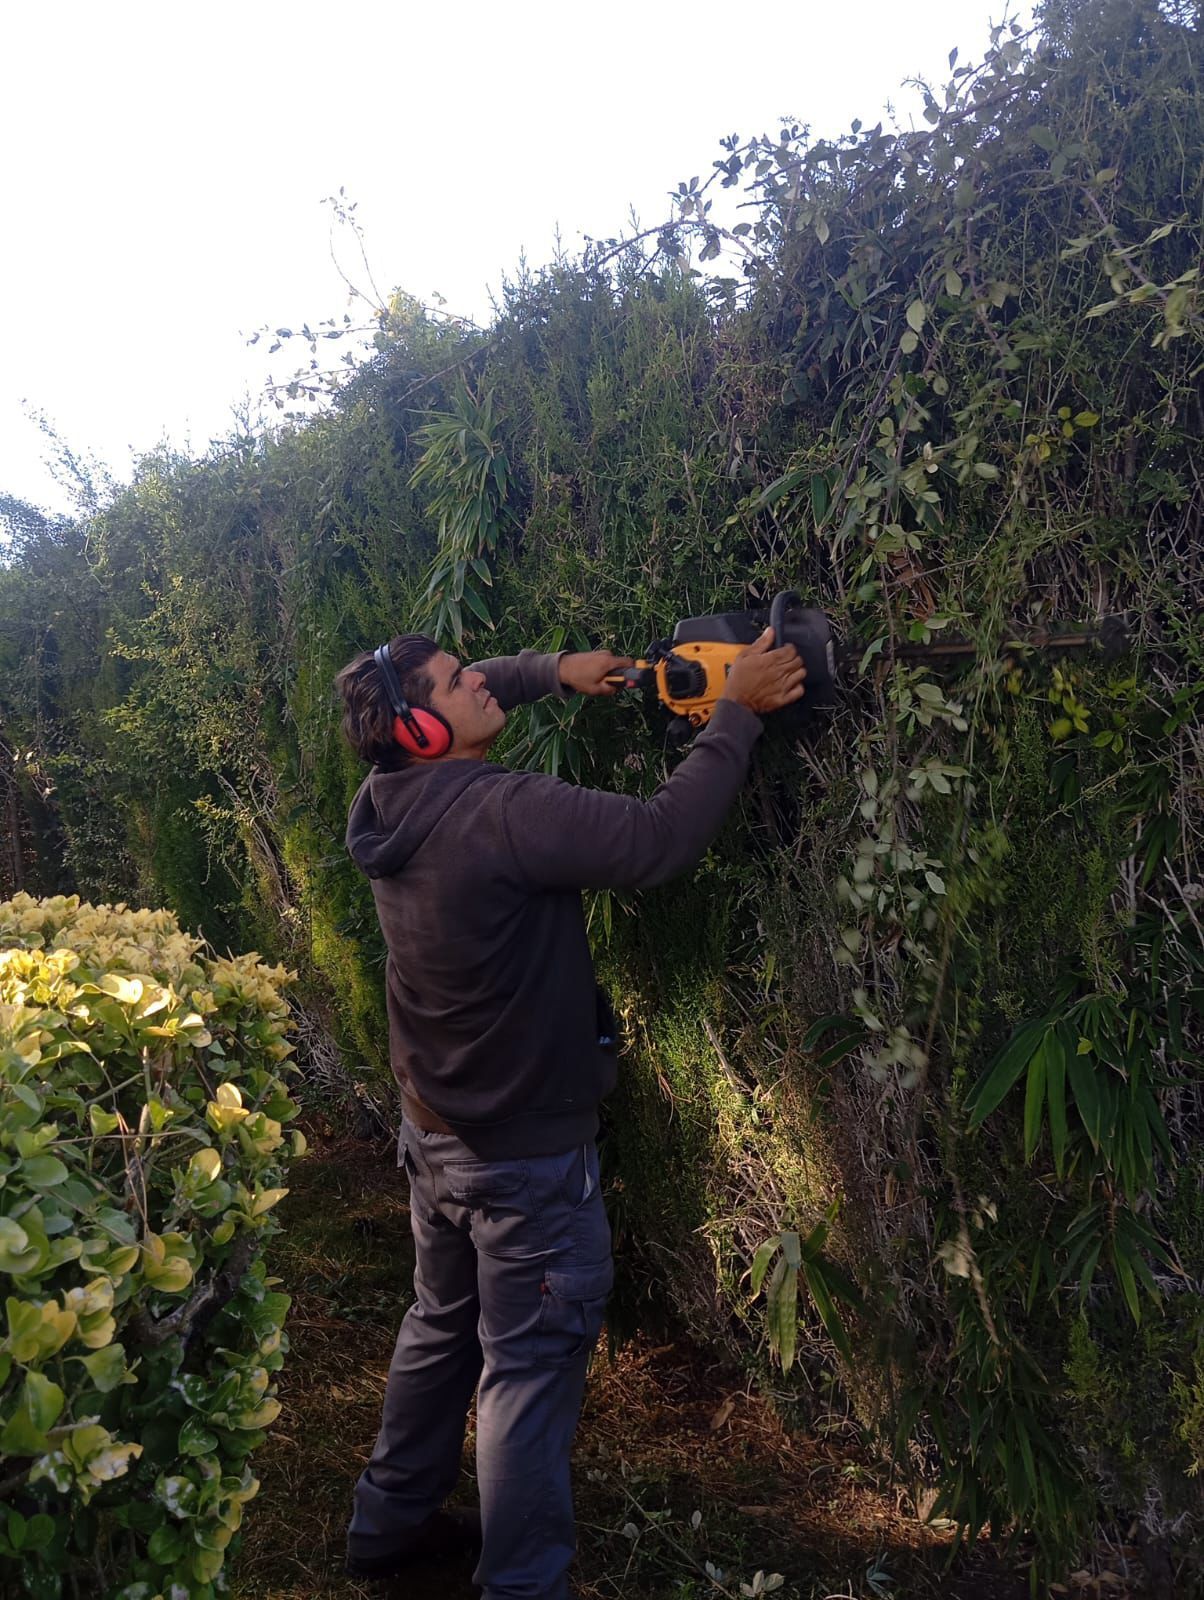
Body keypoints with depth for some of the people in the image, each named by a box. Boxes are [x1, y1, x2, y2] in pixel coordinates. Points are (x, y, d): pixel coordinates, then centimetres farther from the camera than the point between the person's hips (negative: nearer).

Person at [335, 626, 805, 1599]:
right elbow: (658, 839, -32)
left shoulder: (400, 802, -2)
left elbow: (476, 696, 17)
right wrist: (738, 714, -23)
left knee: (443, 1324, 25)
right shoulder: (501, 813, -28)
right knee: (529, 1371, 6)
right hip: (527, 1156, -9)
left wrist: (553, 671, 8)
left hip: (436, 1137, 9)